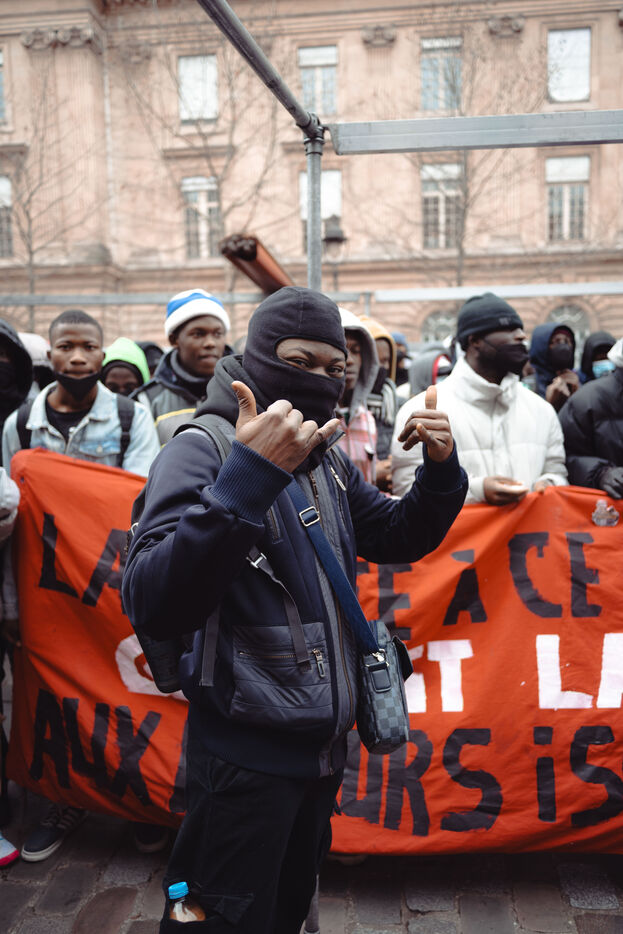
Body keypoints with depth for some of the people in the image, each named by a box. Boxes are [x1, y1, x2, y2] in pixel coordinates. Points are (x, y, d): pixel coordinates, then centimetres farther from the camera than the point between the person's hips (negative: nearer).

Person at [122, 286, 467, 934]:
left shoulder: (325, 460, 7)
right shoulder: (201, 450, -17)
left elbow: (397, 539, 16)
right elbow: (152, 608, -30)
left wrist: (440, 472, -4)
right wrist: (248, 479, -40)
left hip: (320, 743, 8)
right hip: (247, 755, -7)